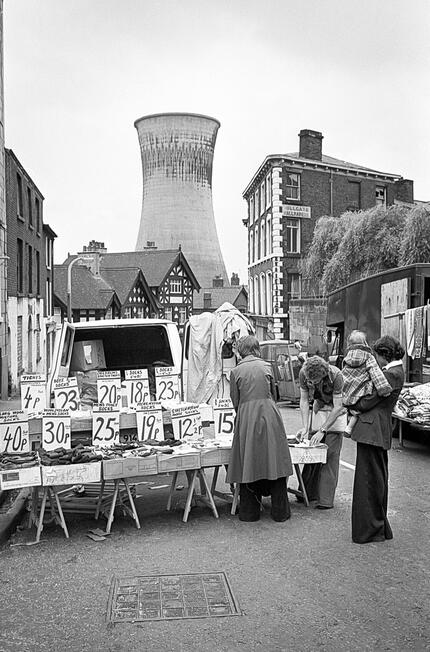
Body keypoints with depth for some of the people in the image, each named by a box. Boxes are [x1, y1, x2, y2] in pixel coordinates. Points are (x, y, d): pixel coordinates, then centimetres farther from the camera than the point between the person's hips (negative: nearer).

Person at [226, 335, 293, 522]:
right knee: (273, 461, 7)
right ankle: (280, 511, 14)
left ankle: (250, 512, 14)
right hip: (269, 415, 1)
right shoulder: (266, 366, 6)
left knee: (248, 464, 7)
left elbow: (235, 401, 6)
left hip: (246, 418, -1)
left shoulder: (236, 371, 2)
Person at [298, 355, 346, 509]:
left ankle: (326, 499, -4)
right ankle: (309, 492, 17)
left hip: (335, 413, -4)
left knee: (331, 456, -8)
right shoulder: (303, 373, -20)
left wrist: (322, 431, -30)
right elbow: (304, 400, -10)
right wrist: (305, 427, -17)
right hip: (317, 409, 4)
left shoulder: (335, 375, -32)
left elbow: (337, 407, -27)